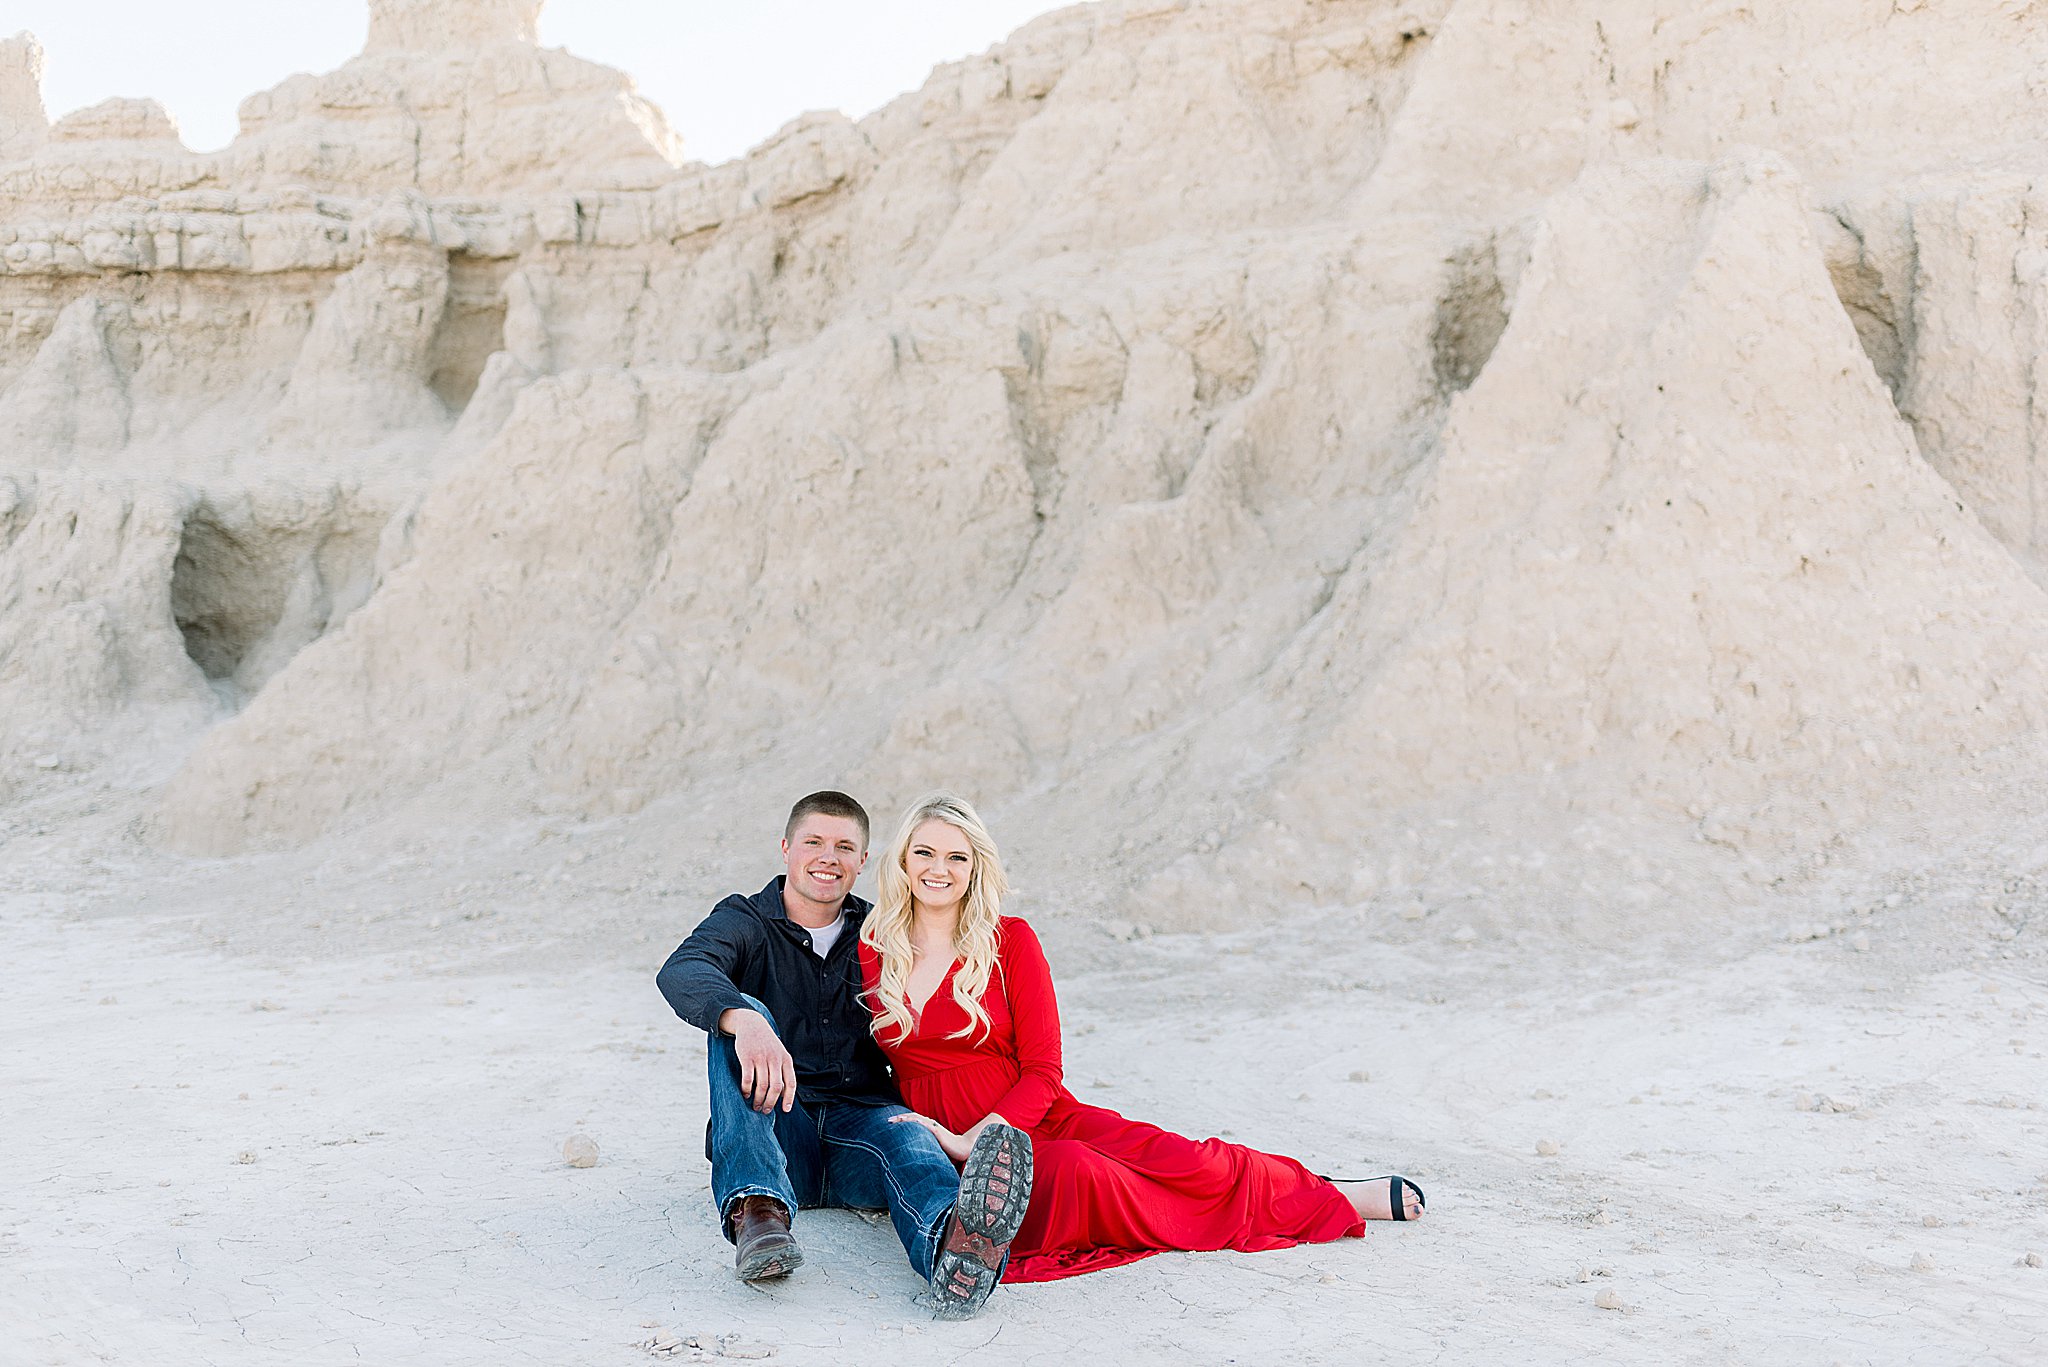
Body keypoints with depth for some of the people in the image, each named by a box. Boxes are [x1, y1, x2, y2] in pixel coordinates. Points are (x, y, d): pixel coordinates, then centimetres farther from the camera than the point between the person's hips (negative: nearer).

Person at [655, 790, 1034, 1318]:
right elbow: (681, 971, -17)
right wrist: (745, 1021, -40)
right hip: (773, 1131, -1)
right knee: (740, 1013, -25)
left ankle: (954, 1246, -70)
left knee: (907, 1138, -33)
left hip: (861, 1120, 1)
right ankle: (758, 1210, -43)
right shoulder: (746, 921, 7)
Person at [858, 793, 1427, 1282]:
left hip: (1042, 1119, 0)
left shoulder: (1010, 941, -3)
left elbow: (1042, 1075, -5)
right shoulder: (870, 951, 3)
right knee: (1074, 1171, -33)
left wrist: (970, 1140, -19)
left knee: (1181, 1161, -26)